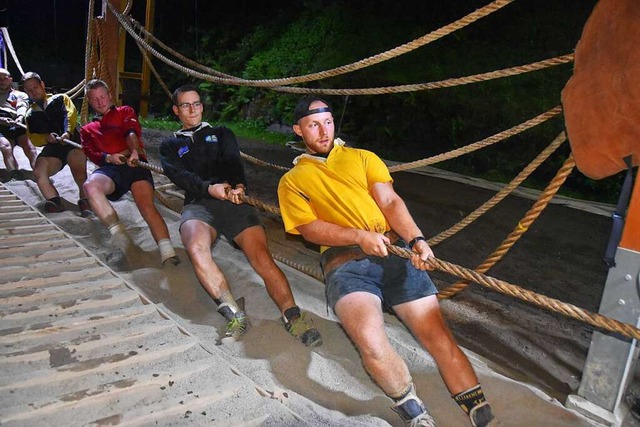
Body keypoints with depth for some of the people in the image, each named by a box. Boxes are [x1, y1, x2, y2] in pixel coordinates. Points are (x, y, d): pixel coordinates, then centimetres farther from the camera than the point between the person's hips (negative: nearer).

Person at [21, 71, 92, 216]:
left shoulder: (60, 99, 17)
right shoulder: (30, 115, 25)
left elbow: (70, 114, -4)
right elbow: (33, 138, 16)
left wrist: (67, 132, -24)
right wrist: (46, 137, -9)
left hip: (72, 141, -3)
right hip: (51, 149, 4)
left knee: (78, 168, -35)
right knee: (38, 172, -26)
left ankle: (84, 199, -36)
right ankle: (54, 201, -26)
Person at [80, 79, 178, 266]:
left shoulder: (125, 112, 27)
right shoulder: (87, 129, 33)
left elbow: (131, 132, 4)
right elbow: (91, 153, 13)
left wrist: (134, 152, -19)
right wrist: (109, 158, -12)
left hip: (134, 164, -2)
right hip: (109, 168, 2)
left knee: (147, 206, -28)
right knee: (90, 186, -34)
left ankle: (168, 254, -42)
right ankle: (120, 236, -34)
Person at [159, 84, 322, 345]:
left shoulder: (221, 134, 30)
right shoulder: (170, 146, 27)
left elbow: (233, 163, 9)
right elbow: (178, 174, 5)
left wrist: (239, 186, -17)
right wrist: (209, 188, -18)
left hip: (234, 201, 1)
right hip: (198, 204, 0)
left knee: (261, 254, -25)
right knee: (197, 248, -35)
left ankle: (292, 316, -34)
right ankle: (233, 314, -35)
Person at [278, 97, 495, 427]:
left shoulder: (362, 158, 22)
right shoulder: (292, 180, 17)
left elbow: (391, 202, 9)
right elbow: (310, 229, 2)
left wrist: (416, 239, -10)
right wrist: (360, 236, -14)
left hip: (393, 249, 3)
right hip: (343, 259, -2)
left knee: (439, 336, -8)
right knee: (372, 342, -26)